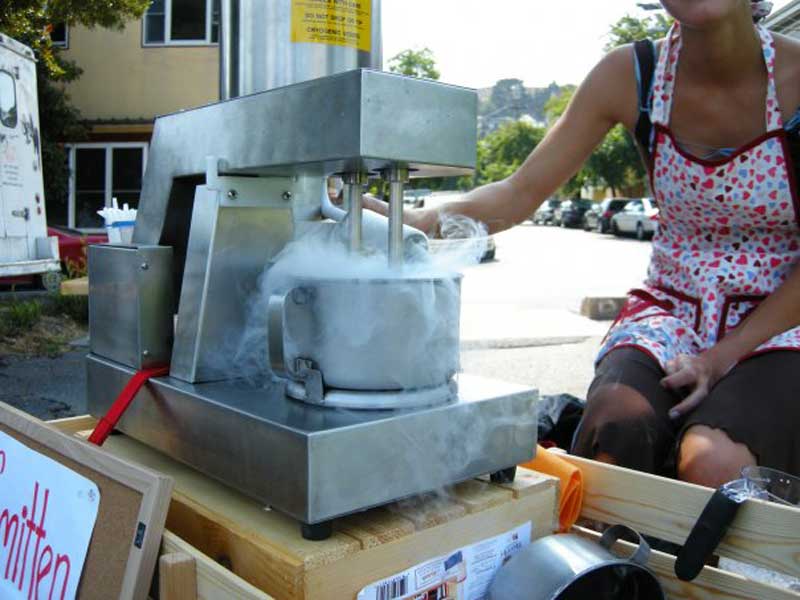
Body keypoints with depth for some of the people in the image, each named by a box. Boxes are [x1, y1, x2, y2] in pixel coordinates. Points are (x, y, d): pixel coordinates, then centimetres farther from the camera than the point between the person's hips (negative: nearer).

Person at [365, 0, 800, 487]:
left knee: (715, 464, -31)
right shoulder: (630, 75, -6)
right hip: (671, 312, 1)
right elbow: (521, 194, -8)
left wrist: (724, 355, -15)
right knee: (612, 437, -30)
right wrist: (411, 224, -25)